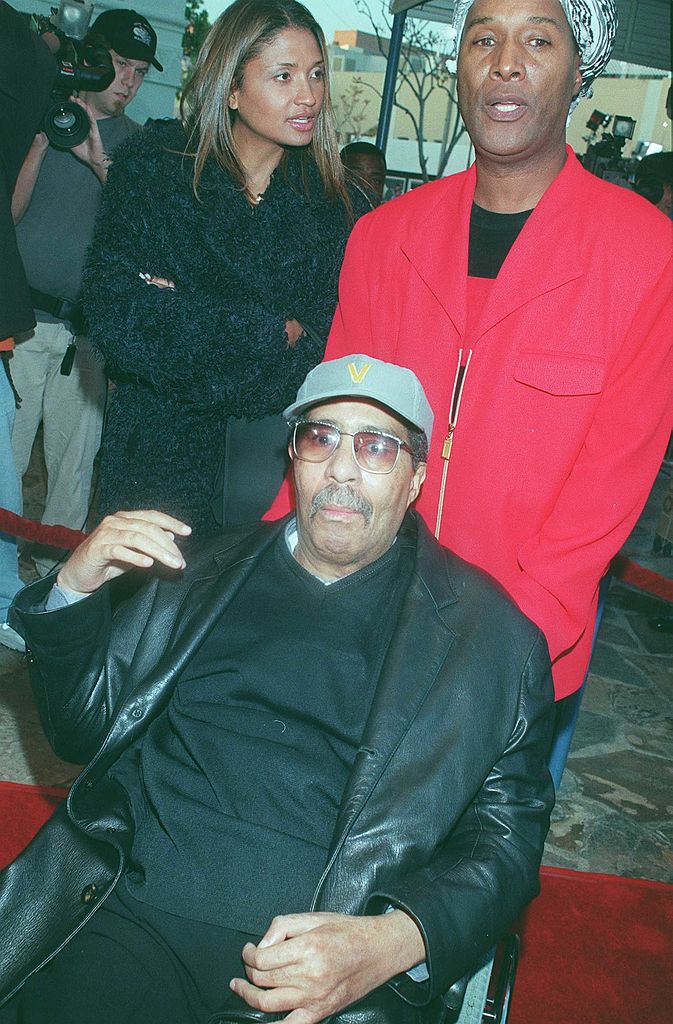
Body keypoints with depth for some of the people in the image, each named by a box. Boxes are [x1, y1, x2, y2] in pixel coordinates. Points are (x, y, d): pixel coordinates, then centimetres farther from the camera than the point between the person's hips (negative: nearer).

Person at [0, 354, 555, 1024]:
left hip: (324, 961, 1)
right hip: (126, 916, 0)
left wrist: (393, 943, -18)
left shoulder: (487, 633, 3)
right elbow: (85, 732, 17)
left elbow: (506, 833, 0)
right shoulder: (199, 572, 12)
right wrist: (75, 588, 0)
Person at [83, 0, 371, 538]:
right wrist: (273, 332, -16)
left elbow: (331, 357, -9)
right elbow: (117, 320, -13)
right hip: (159, 453, 0)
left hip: (278, 451, 1)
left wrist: (178, 315, -16)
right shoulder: (151, 170, -1)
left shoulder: (341, 208, 1)